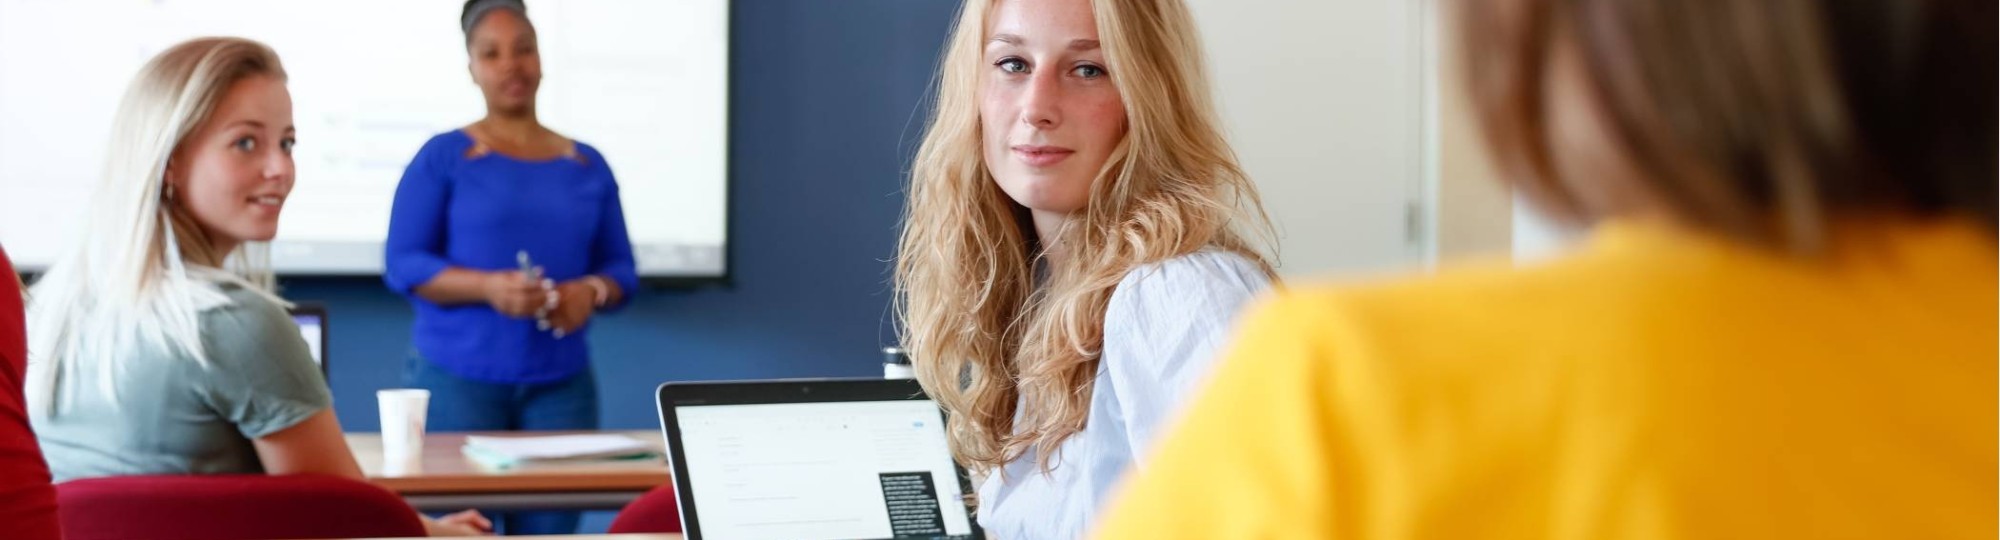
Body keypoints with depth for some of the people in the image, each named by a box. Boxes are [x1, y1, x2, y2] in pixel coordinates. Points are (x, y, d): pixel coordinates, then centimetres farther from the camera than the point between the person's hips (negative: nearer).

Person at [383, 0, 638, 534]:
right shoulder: (443, 158, 0)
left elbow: (621, 269, 13)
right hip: (456, 379, -3)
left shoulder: (587, 165, 11)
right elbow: (403, 264, -4)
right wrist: (488, 287, -20)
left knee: (548, 532, 1)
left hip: (561, 384, 3)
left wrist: (591, 291, -10)